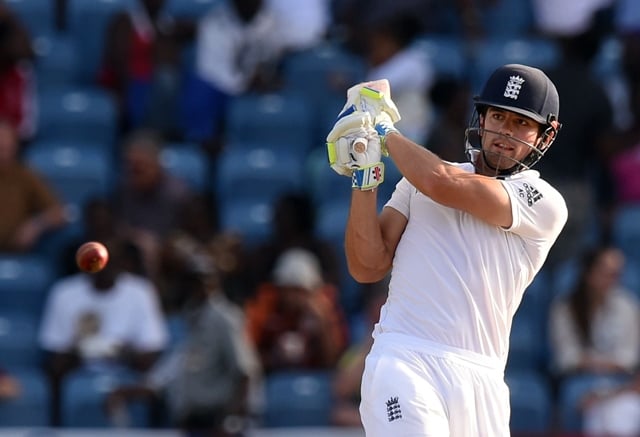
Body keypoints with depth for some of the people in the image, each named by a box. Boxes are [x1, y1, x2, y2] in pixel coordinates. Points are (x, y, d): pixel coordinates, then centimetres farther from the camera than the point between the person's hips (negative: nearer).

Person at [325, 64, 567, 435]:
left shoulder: (545, 204, 3)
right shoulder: (419, 177, 15)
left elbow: (442, 184, -9)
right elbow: (368, 268, 8)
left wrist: (383, 129, 3)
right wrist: (364, 178, -2)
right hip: (405, 364, 0)